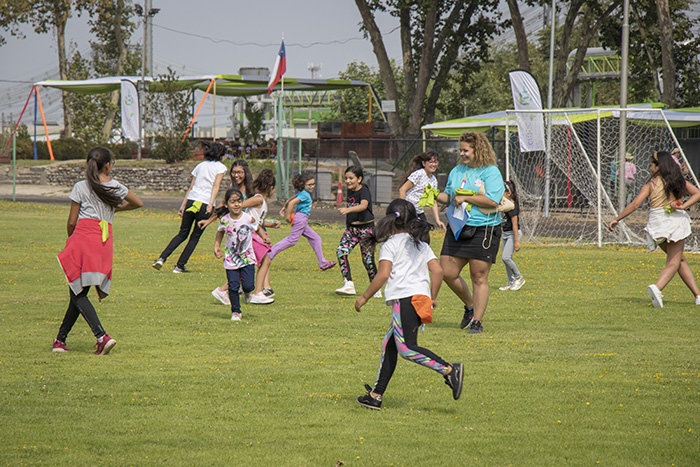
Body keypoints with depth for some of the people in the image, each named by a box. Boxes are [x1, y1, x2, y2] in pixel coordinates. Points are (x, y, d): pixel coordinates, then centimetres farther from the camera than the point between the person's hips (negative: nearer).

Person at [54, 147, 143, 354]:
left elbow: (72, 222, 3)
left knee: (78, 293, -4)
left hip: (83, 236, -4)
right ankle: (61, 339, 16)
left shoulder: (80, 187, 0)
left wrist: (71, 241, 21)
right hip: (105, 242, 4)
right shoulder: (115, 186, 10)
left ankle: (102, 336, -21)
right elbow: (138, 203, 27)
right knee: (79, 292, 13)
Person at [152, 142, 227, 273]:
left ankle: (162, 258, -5)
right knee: (195, 237, 8)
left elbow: (191, 187, 17)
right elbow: (216, 186, -10)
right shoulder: (220, 167, 4)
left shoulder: (200, 165, 19)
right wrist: (211, 204, -19)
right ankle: (180, 266, 5)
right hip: (205, 204, -4)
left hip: (191, 201, 4)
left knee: (182, 233, 12)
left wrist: (183, 205, 18)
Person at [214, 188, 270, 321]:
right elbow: (220, 234, 12)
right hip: (231, 259, 0)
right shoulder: (224, 221, -7)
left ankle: (246, 292, 30)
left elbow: (258, 229, 7)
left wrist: (265, 237, -10)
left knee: (248, 285, -9)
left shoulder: (248, 219, -10)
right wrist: (216, 247, 1)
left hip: (247, 258, 0)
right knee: (233, 286, -3)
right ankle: (235, 311, 15)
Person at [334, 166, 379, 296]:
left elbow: (363, 206, -35)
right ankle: (348, 285, -20)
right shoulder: (350, 191, 9)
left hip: (366, 228, -7)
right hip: (351, 228, 7)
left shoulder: (364, 191, -14)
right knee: (341, 251, -16)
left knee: (367, 259, -3)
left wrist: (348, 209, -51)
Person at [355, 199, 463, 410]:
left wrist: (365, 297, 0)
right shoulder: (422, 245, 21)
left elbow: (383, 275, -9)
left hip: (404, 298, -8)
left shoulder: (390, 244, 1)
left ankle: (449, 369, -30)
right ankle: (376, 395, 15)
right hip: (422, 297, 8)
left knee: (407, 348, -15)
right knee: (389, 345, 14)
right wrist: (433, 298, 22)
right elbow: (437, 271, 12)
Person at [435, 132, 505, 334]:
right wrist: (436, 196, 2)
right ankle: (469, 306, 24)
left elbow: (492, 201, -17)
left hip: (483, 231, -6)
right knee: (448, 273, 0)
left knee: (479, 278, -3)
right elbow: (448, 195, 23)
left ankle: (477, 321, 4)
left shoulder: (491, 172, -7)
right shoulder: (457, 171, 14)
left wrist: (465, 198, -15)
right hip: (457, 229, 6)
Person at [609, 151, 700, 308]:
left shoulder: (650, 185, -2)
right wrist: (684, 205, -7)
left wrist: (617, 220, -3)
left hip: (657, 224, 0)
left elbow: (635, 205, -8)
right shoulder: (679, 181, 7)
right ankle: (657, 287, -28)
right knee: (673, 262, 0)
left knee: (680, 259, 16)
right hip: (676, 222, 0)